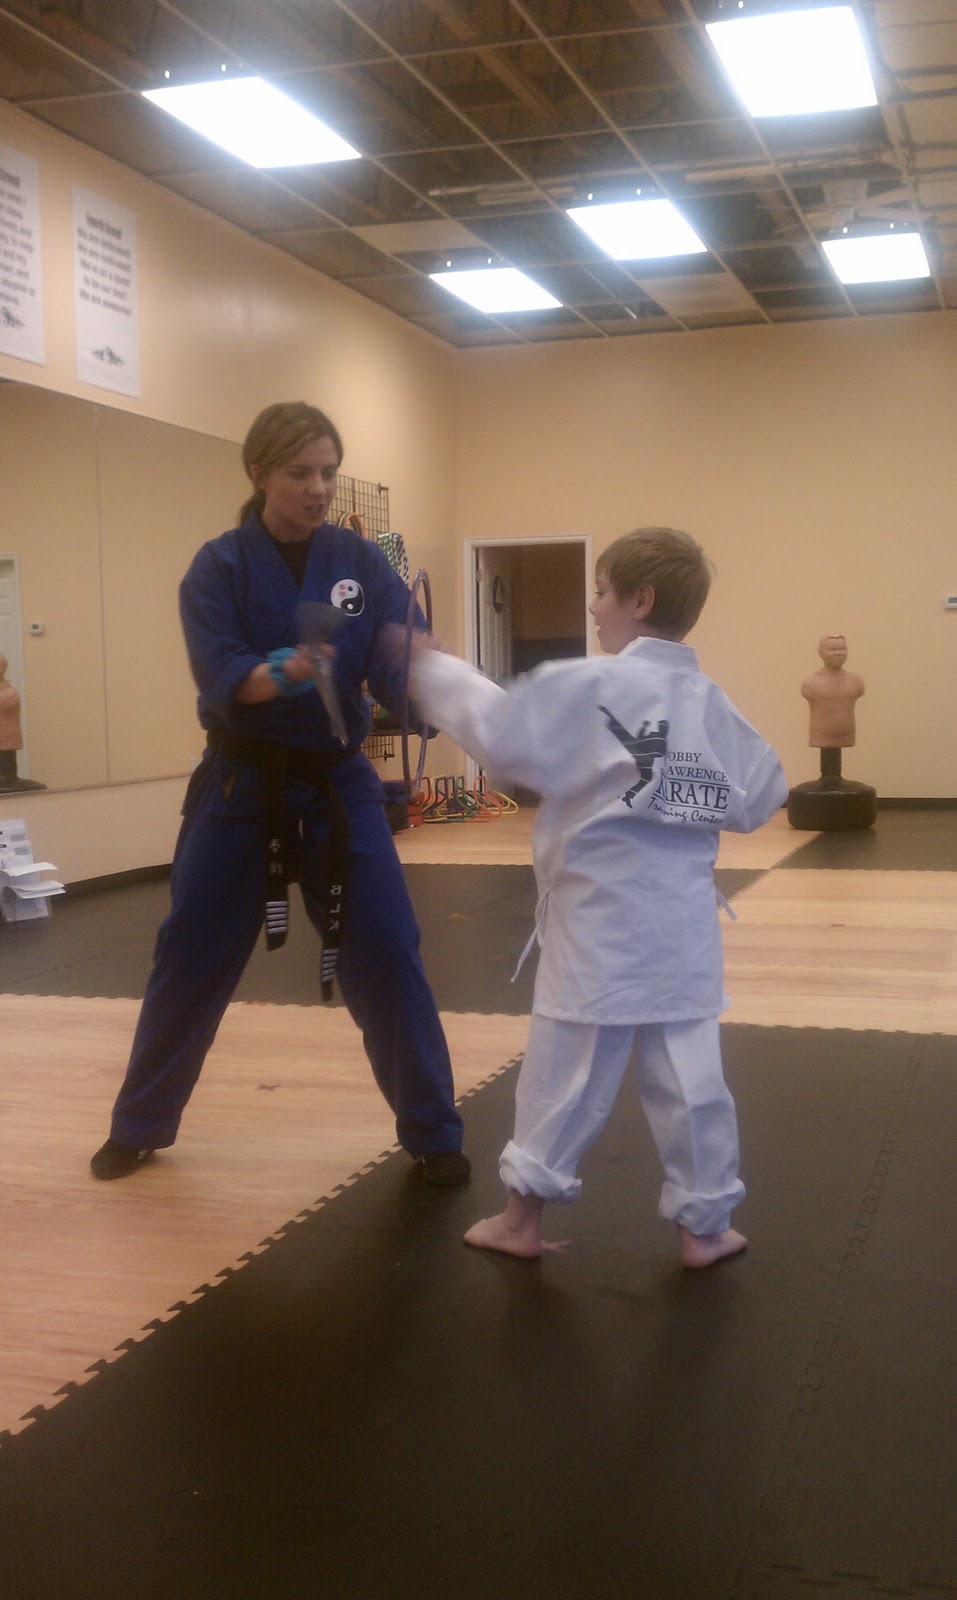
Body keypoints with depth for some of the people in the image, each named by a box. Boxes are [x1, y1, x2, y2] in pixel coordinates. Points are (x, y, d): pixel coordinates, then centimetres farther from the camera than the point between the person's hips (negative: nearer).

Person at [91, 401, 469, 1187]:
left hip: (338, 782, 1)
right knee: (190, 960, 8)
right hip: (241, 784, -1)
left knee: (386, 957, -3)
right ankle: (139, 1125, 28)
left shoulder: (363, 562, -2)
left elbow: (400, 667, -11)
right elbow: (222, 678, -20)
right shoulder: (219, 567, -7)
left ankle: (434, 1134, 12)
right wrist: (284, 671, -41)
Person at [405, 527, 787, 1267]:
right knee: (687, 1073, 11)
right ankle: (705, 1224, 21)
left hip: (600, 917, -5)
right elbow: (757, 799, 9)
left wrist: (430, 666, 0)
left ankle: (525, 1214, 22)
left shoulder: (586, 686, -13)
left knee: (565, 1070, 8)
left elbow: (495, 729, -12)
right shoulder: (711, 702, 4)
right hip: (682, 919, 5)